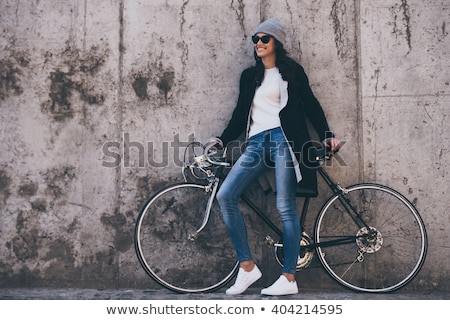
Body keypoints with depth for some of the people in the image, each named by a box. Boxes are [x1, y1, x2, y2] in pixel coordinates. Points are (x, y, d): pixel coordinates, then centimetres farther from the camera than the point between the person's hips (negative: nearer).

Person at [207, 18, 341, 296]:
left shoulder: (291, 71, 10)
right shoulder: (249, 76, 23)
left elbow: (311, 105, 8)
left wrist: (327, 136, -2)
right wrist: (222, 140, 11)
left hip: (283, 139, -5)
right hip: (257, 143, 5)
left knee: (285, 207, -10)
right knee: (225, 195, -13)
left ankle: (289, 278, -6)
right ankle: (247, 266, -9)